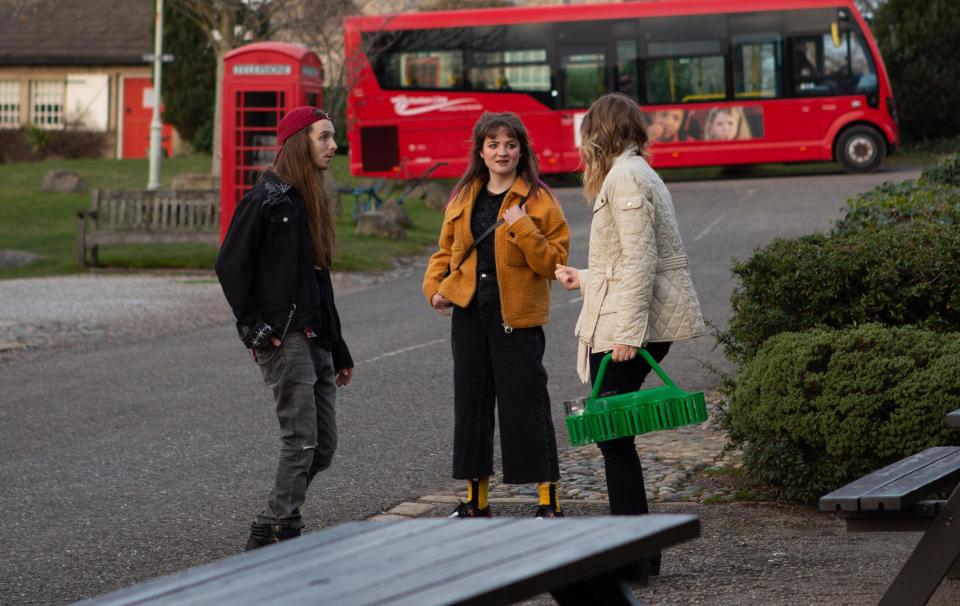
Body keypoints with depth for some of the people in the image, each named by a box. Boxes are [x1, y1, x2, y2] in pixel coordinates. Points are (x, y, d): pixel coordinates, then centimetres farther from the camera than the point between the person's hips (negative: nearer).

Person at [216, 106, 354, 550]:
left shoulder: (310, 200, 18)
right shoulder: (267, 198, -8)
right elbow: (230, 265, -10)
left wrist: (338, 348, 23)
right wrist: (252, 326, -14)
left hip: (315, 339, 9)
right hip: (283, 338, -9)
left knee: (322, 447, 6)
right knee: (301, 440, -11)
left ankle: (271, 531, 16)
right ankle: (279, 534, -4)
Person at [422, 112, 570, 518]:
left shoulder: (537, 199, -4)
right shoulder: (463, 198, 10)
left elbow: (554, 262, -8)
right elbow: (446, 251, 21)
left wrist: (524, 229, -20)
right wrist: (434, 287, 4)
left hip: (517, 317, -5)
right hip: (469, 314, 5)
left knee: (525, 406, -4)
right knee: (471, 404, 10)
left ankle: (548, 503, 4)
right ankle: (476, 500, 21)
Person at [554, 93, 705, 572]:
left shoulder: (624, 177, -11)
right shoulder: (634, 173, 20)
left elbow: (640, 261, -19)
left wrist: (628, 333, -22)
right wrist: (583, 279, 38)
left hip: (633, 324, -10)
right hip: (627, 324, 10)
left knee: (612, 431, -7)